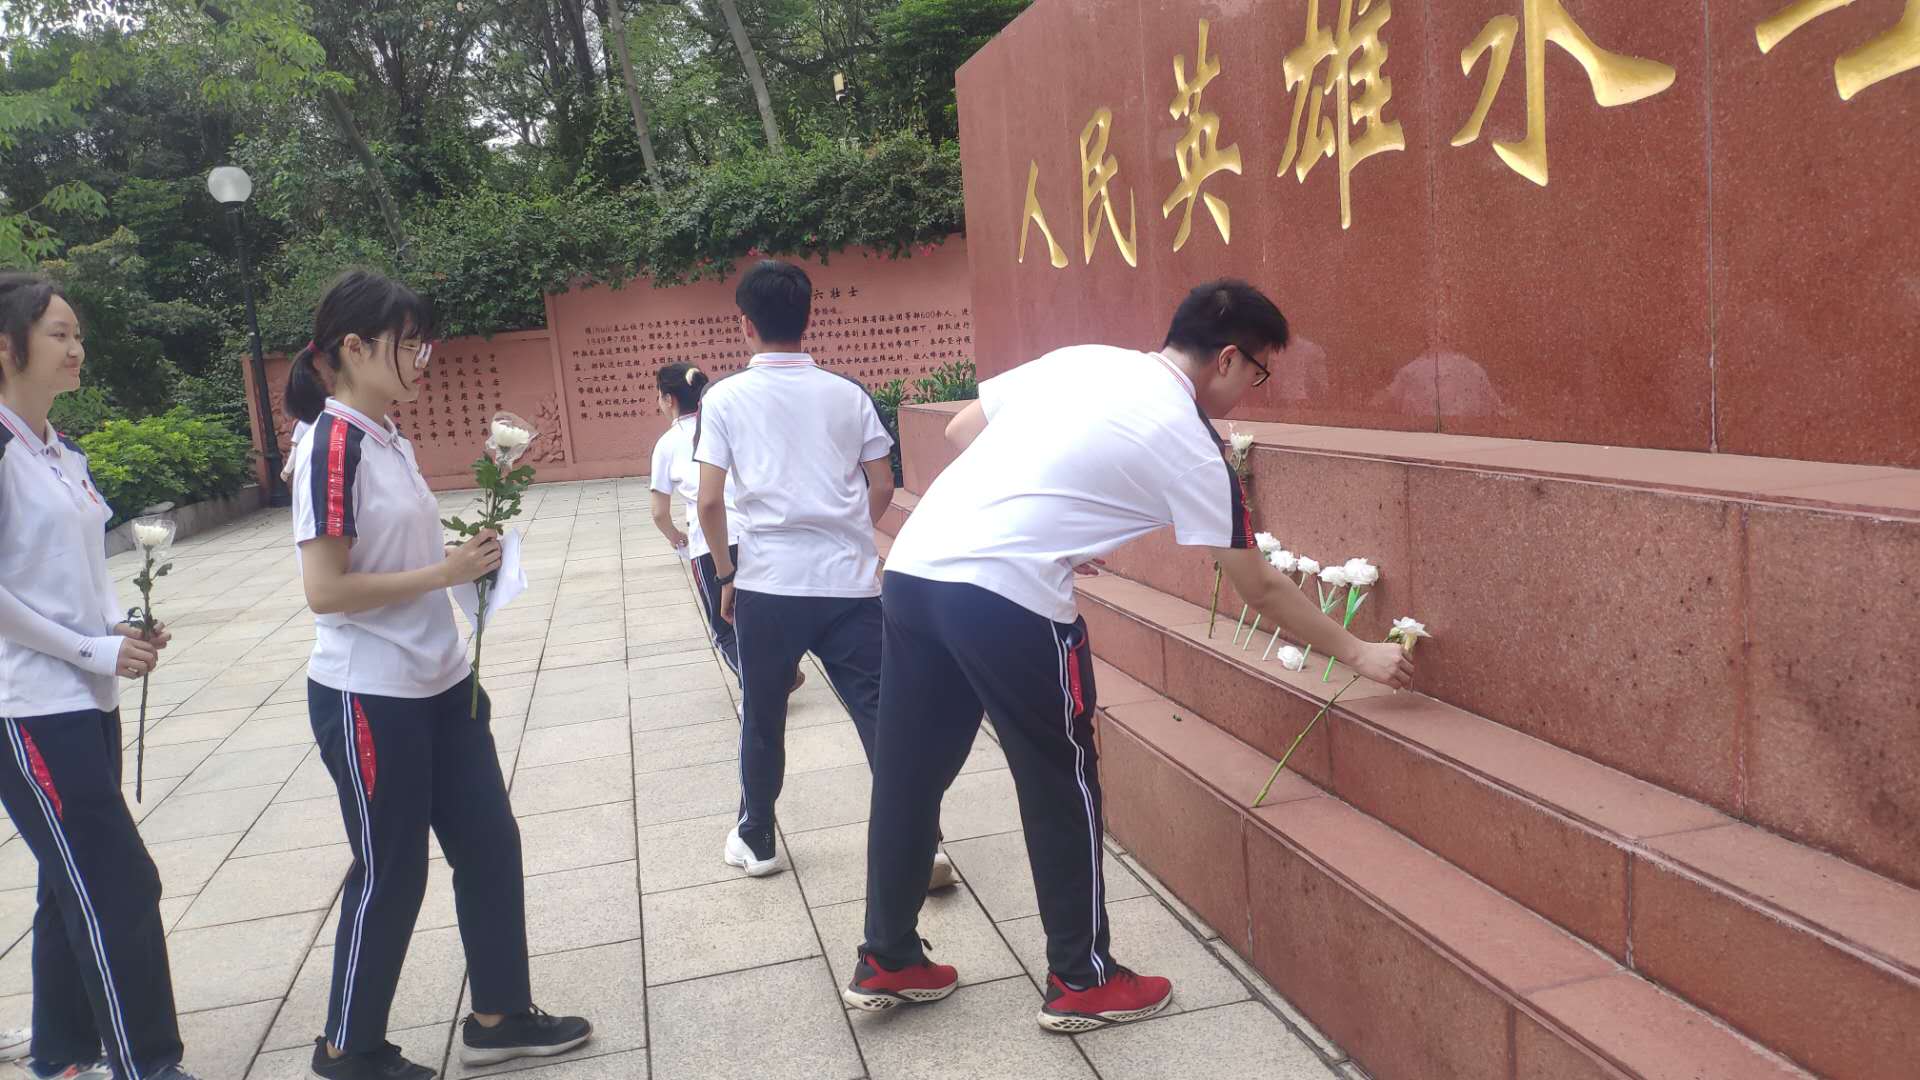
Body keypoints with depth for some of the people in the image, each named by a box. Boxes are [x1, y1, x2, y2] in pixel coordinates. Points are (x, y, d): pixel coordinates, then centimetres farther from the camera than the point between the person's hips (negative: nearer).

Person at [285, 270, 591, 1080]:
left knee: (489, 843, 12)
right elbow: (324, 590, -22)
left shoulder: (390, 438, 10)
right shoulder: (332, 445, -17)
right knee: (390, 872, 6)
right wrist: (445, 573, -19)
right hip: (368, 698, -8)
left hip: (437, 684, 8)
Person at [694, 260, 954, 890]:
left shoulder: (726, 398, 0)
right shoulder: (847, 394, 6)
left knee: (762, 719, 17)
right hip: (851, 584, 1)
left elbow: (710, 502, -5)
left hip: (768, 584, -1)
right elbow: (883, 489, 7)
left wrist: (725, 573, 10)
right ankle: (917, 854, 1)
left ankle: (756, 842, 32)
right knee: (880, 716, 2)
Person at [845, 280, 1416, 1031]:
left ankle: (886, 963, 30)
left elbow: (959, 431, 19)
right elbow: (1261, 587, 7)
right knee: (1062, 785, 10)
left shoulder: (1079, 358, 16)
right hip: (1006, 596, -7)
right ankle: (1082, 982, 23)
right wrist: (1358, 653, 18)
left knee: (908, 777, 16)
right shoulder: (1189, 444, 0)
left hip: (913, 565, 7)